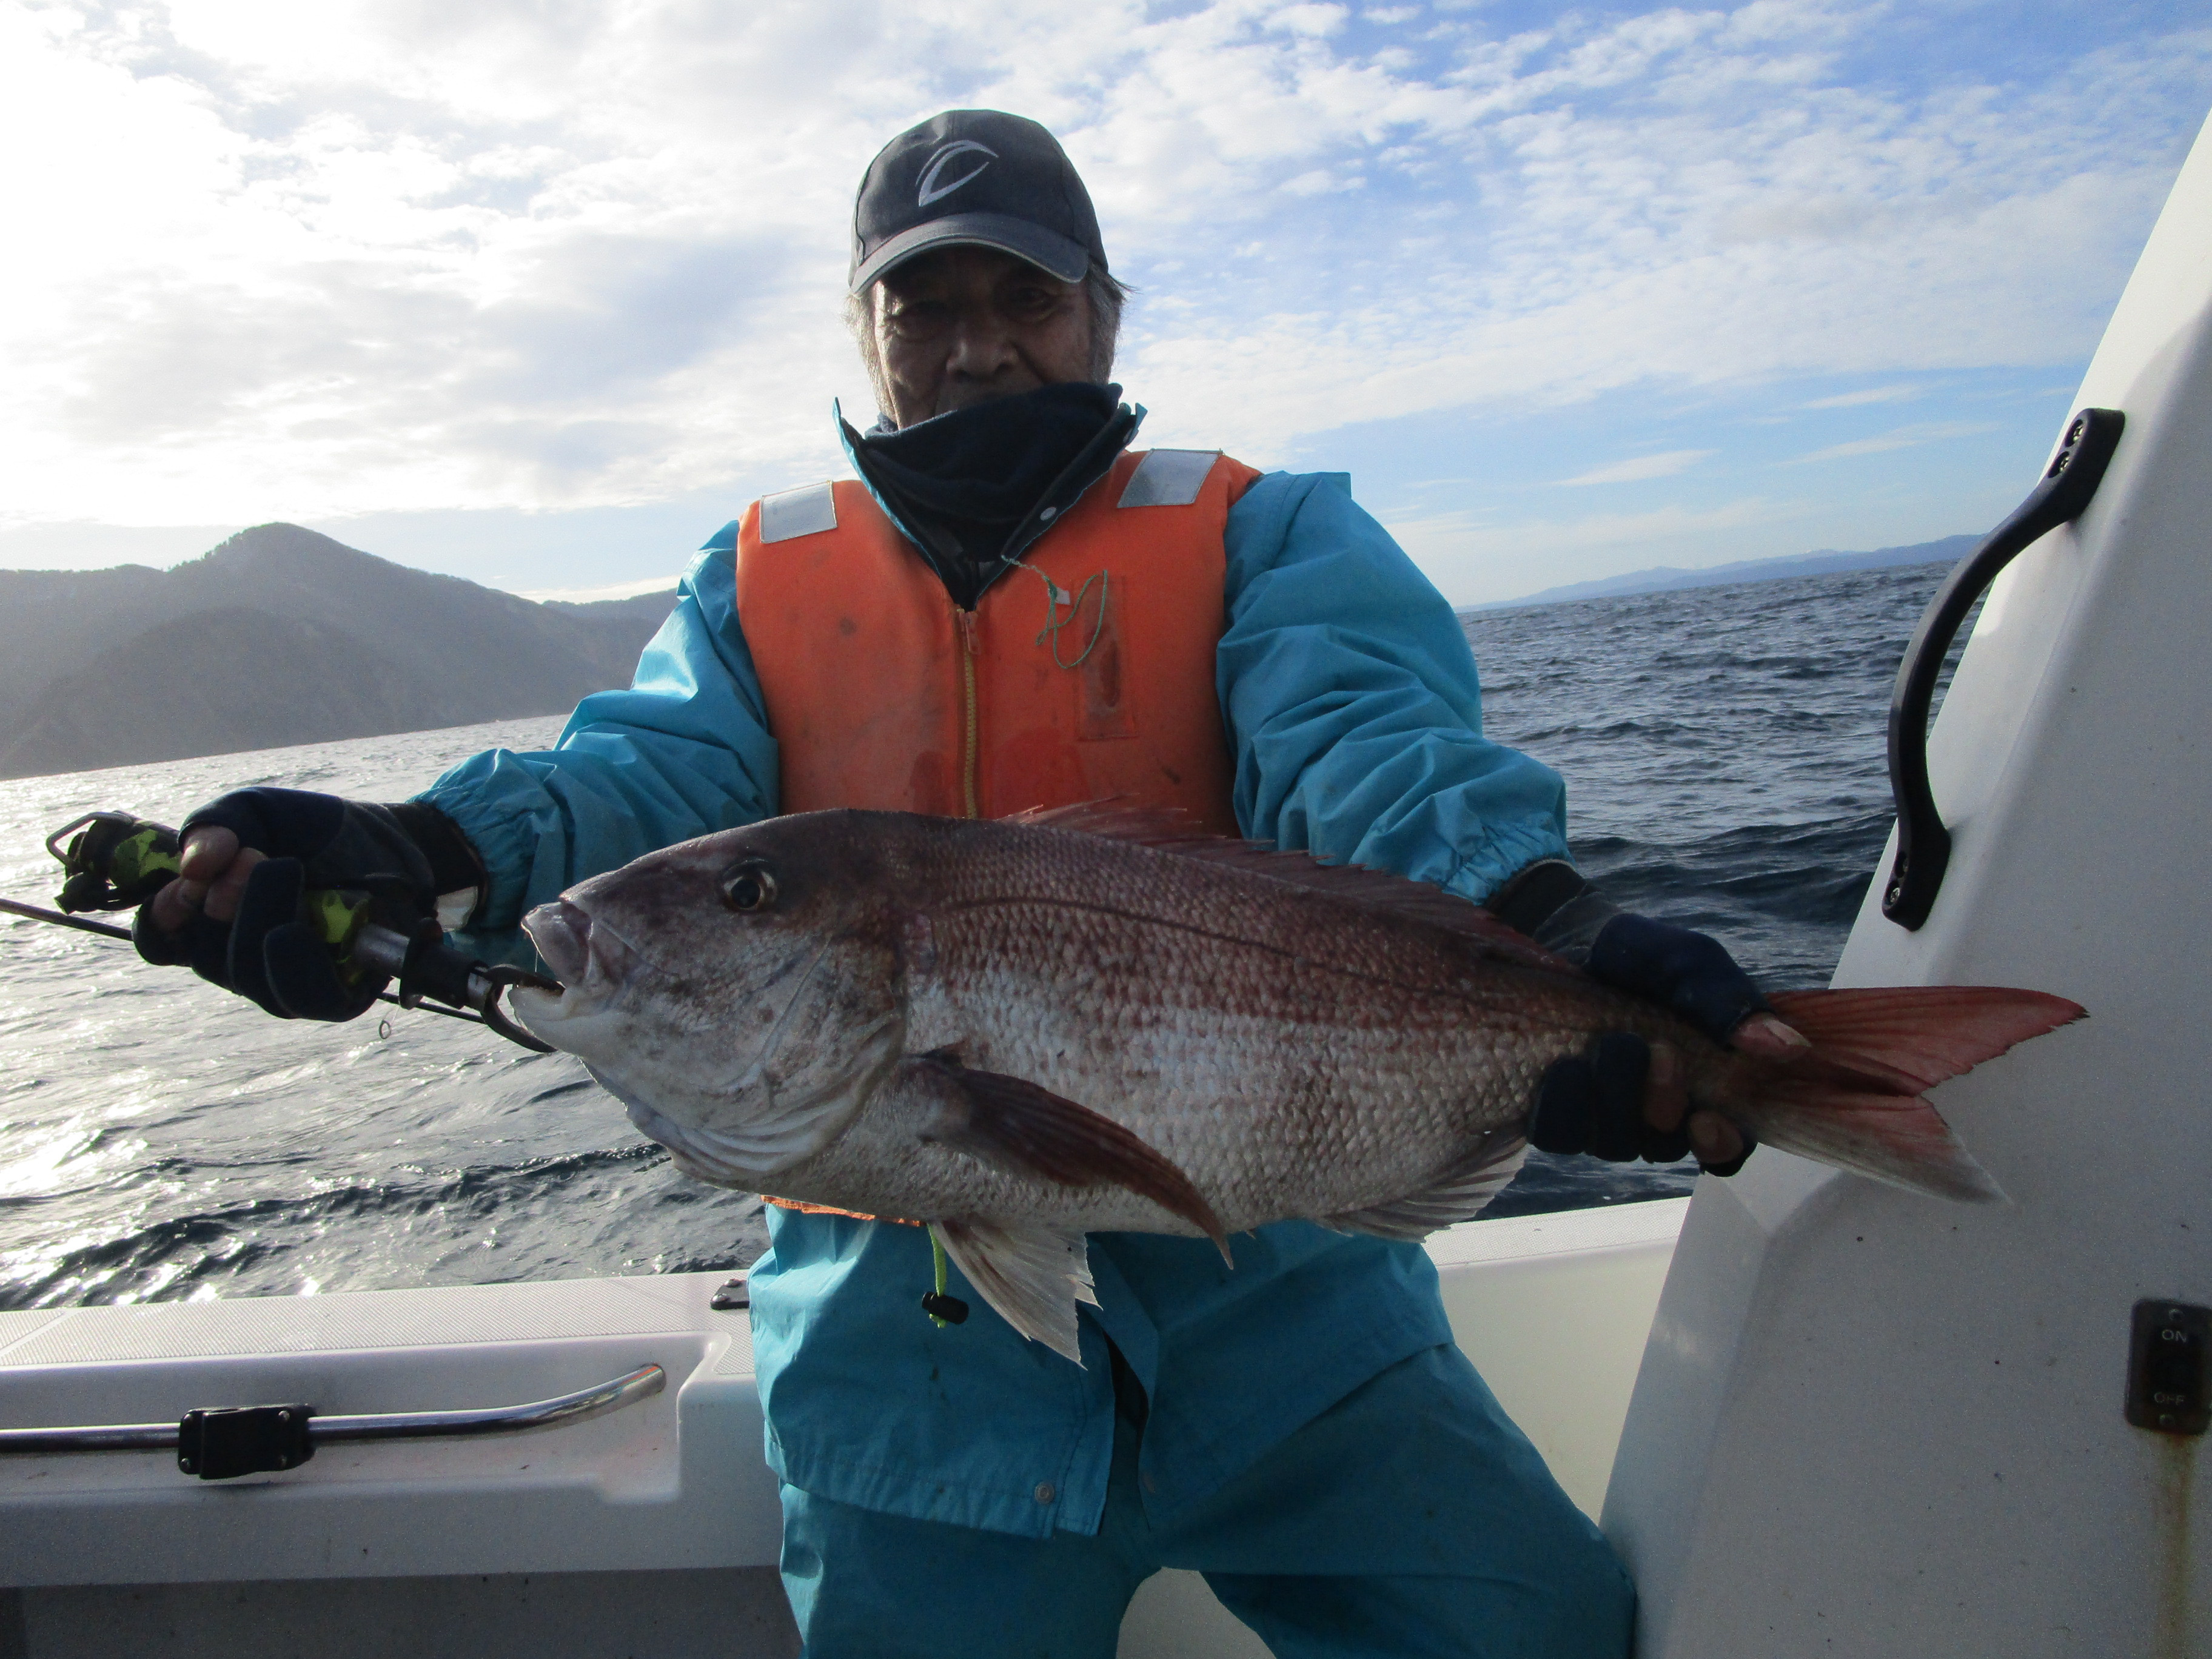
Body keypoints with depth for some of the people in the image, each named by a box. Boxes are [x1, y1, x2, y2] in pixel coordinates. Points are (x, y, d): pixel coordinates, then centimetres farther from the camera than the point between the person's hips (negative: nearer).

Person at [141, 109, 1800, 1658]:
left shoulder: (1261, 533, 4)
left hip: (1260, 1267, 0)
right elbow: (648, 780, -7)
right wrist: (428, 859, -29)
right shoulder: (761, 584, 9)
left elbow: (1366, 747, -15)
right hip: (906, 1324, 1)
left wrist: (1540, 923, -37)